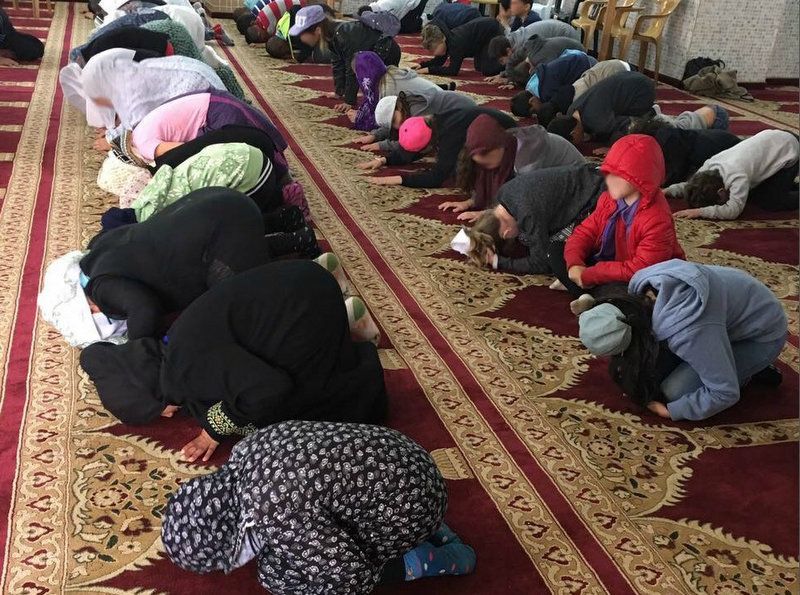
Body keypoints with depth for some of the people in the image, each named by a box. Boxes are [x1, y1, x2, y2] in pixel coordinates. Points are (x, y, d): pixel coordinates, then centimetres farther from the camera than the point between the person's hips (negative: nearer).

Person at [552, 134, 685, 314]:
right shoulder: (609, 200, -3)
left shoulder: (657, 220, -28)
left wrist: (589, 275, -27)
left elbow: (640, 269, -30)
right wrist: (574, 265, -23)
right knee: (557, 250, 0)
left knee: (616, 290, -43)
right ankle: (586, 296, -19)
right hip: (611, 265, 8)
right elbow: (585, 232, -1)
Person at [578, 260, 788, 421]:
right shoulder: (642, 283, -21)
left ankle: (747, 370, 4)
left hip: (762, 336, -7)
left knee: (675, 390, -18)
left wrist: (671, 411, -19)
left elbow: (725, 393, -31)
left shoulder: (686, 332, -42)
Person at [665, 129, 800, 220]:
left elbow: (733, 210, -47)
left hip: (788, 151, -8)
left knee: (770, 203, -16)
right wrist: (667, 191, -18)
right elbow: (690, 185, -3)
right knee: (755, 196, 11)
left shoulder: (737, 177, -40)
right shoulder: (708, 166, -16)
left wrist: (700, 212, -47)